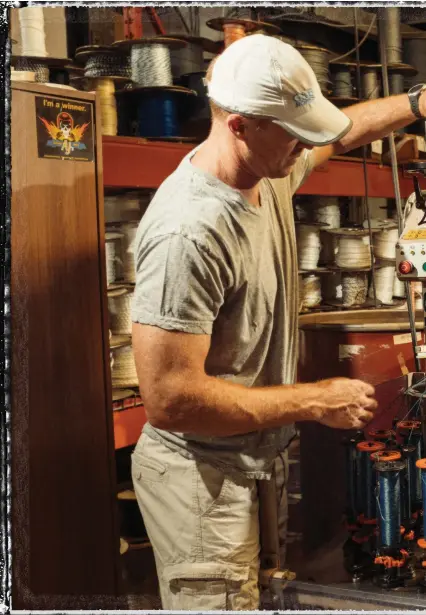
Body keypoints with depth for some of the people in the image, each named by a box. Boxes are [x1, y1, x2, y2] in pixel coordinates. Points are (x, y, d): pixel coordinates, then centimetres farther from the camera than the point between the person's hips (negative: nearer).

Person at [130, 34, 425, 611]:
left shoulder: (268, 167, -2)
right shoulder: (189, 231, -30)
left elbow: (344, 129, 21)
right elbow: (169, 400, -31)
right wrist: (317, 402, -23)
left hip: (241, 464, 9)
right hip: (201, 478, -9)